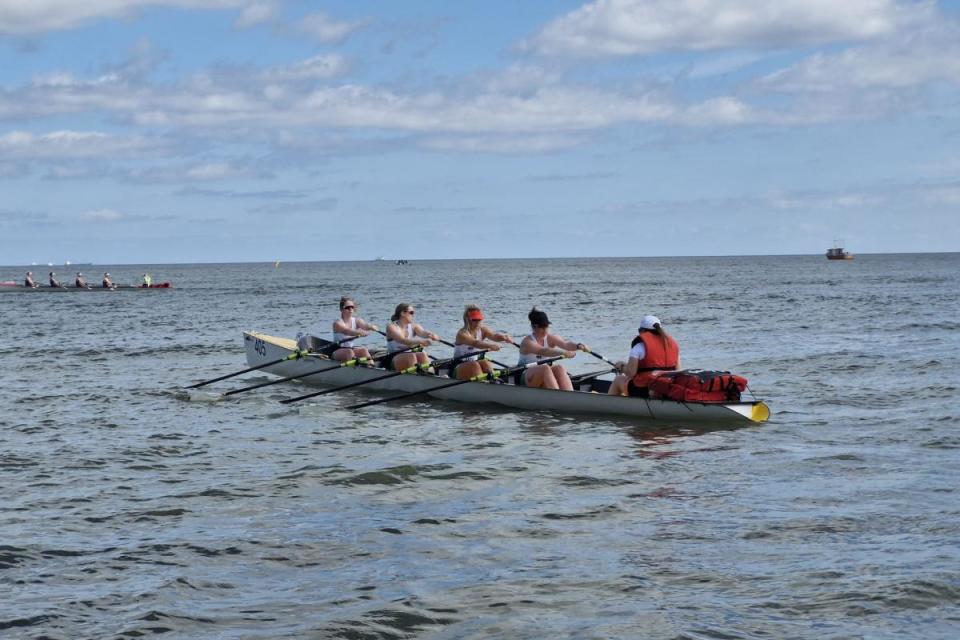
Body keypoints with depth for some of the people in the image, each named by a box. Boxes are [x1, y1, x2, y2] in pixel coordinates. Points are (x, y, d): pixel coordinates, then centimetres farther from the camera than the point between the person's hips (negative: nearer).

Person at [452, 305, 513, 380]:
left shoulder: (482, 330, 1)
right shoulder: (462, 334, -17)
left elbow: (494, 335, -19)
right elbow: (474, 343, -36)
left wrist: (504, 337, -42)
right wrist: (490, 345, -54)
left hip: (476, 362, 5)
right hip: (459, 367, -5)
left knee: (486, 363, -24)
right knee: (475, 365, -33)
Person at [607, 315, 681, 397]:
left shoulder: (640, 343, -11)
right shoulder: (672, 342, 7)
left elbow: (630, 373, -14)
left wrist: (622, 366, 7)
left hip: (644, 391, -6)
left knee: (618, 380, 23)